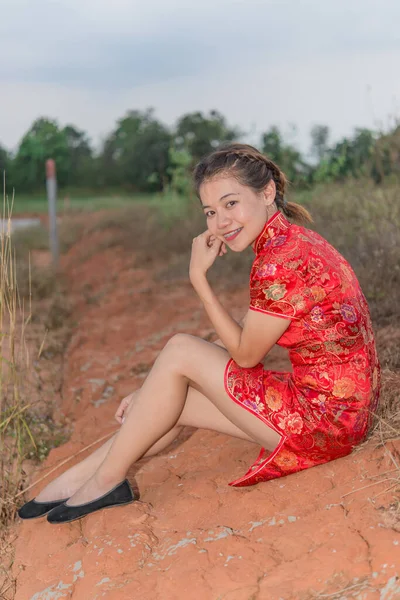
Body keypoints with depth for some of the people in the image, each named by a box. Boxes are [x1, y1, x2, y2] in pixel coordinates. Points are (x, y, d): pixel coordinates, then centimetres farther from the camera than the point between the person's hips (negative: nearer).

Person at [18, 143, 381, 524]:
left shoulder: (281, 258, -23)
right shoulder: (289, 240, 8)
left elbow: (245, 354, -13)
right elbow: (241, 338, 11)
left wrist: (198, 277, -10)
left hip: (326, 417, -9)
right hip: (344, 406, 9)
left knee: (180, 350, -10)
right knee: (178, 400, 8)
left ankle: (106, 478, 3)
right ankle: (83, 474, 20)